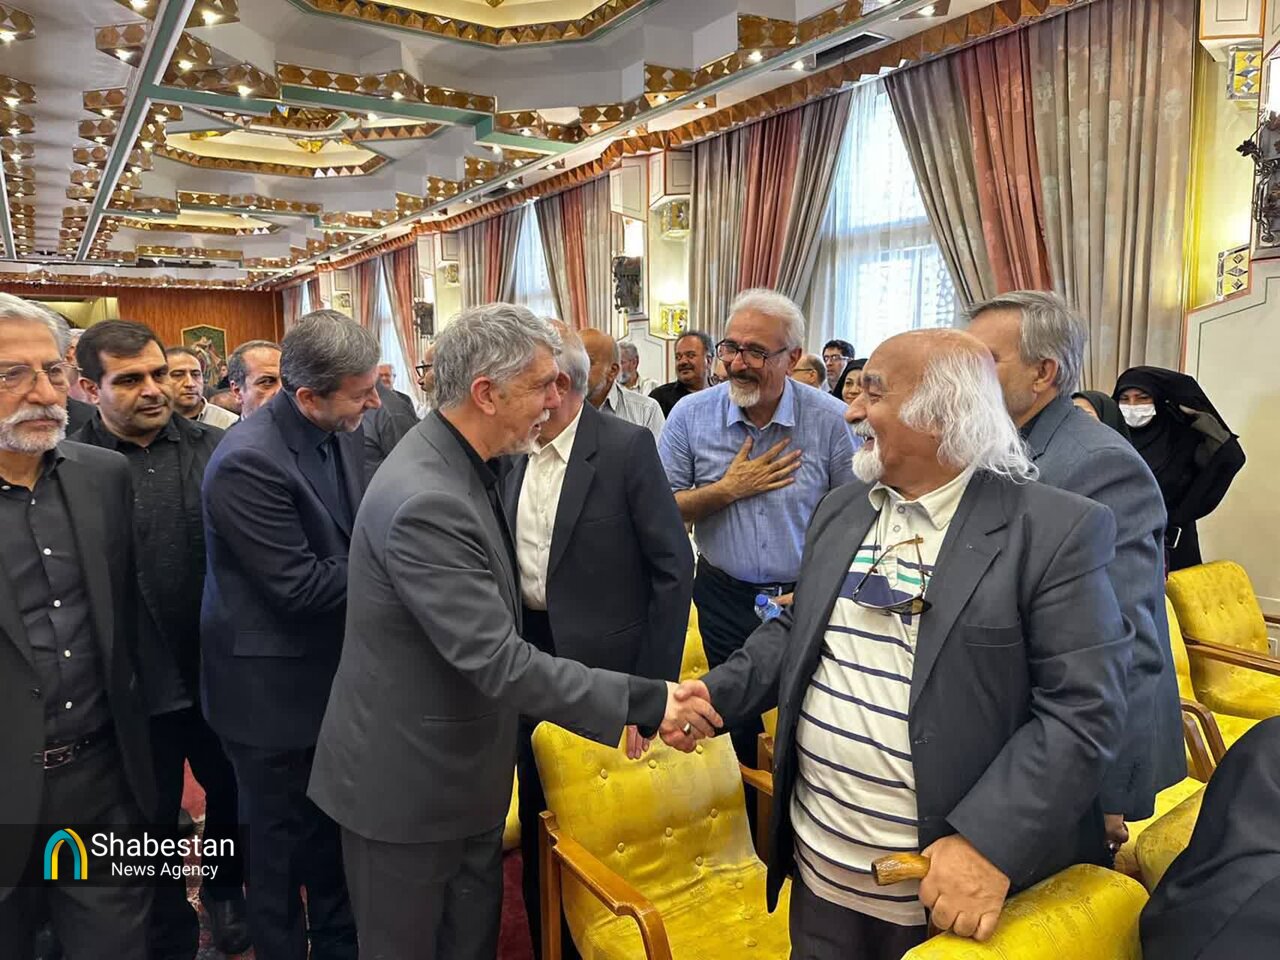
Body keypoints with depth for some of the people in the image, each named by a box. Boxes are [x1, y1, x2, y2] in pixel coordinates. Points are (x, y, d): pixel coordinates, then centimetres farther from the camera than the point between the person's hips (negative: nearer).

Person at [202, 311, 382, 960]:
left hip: (334, 670, 7)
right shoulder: (247, 461, -26)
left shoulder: (342, 433, -3)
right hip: (275, 687, -7)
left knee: (336, 827, 22)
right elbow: (299, 585, -25)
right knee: (281, 840, 14)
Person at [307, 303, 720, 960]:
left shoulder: (461, 464, 1)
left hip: (463, 769, 8)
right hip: (407, 780, -8)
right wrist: (644, 702, -28)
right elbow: (496, 660, -31)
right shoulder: (423, 501, -30)